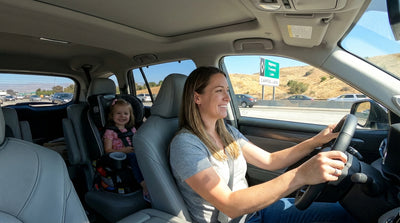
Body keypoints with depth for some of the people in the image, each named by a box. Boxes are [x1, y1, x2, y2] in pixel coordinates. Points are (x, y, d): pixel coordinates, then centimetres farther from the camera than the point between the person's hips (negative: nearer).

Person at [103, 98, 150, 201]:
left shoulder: (132, 129, 21)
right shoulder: (110, 131, 6)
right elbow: (108, 150, -2)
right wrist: (123, 150, -17)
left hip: (134, 156, 5)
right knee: (134, 156, -38)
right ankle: (144, 185, -45)